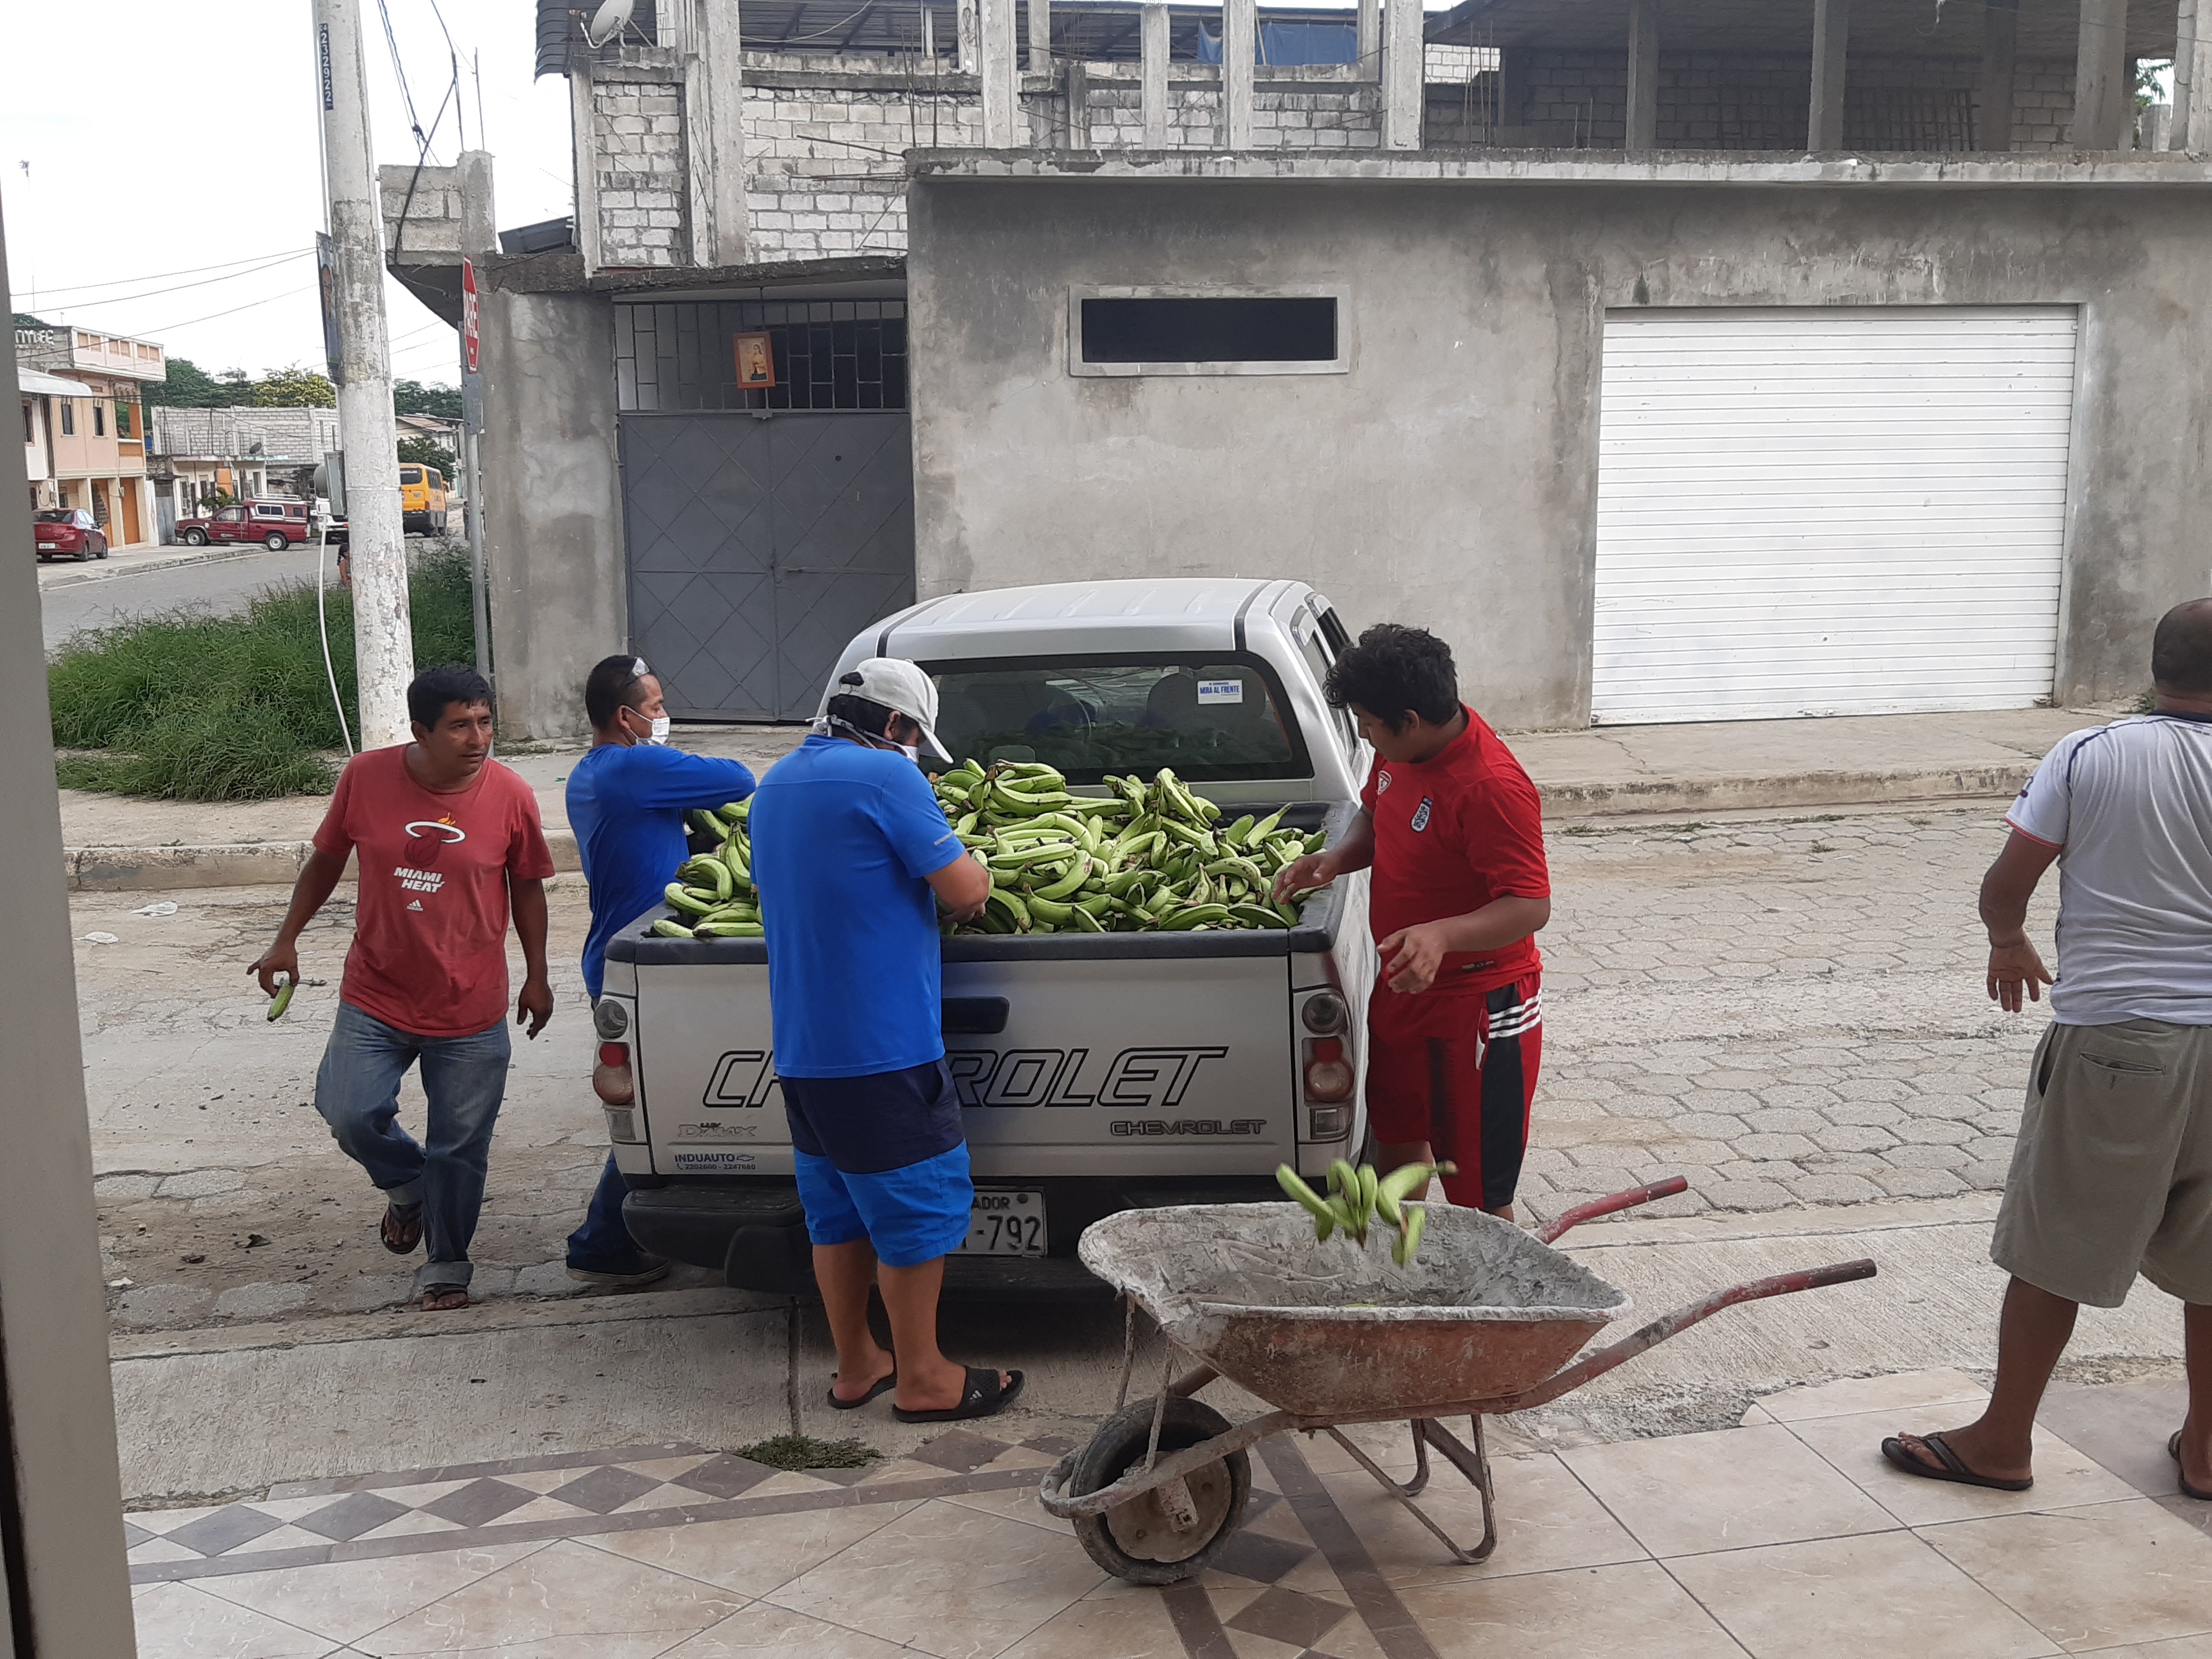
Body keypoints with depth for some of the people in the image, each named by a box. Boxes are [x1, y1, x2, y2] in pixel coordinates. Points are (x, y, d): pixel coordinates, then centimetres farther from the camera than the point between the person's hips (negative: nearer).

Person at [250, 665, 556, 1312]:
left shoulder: (511, 796, -10)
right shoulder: (366, 777, -9)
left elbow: (527, 888, 4)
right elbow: (326, 859, 7)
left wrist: (537, 976, 5)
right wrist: (286, 939, 7)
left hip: (472, 1011, -1)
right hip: (376, 998, 1)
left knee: (460, 1146, 5)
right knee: (349, 1113, -8)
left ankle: (446, 1268, 27)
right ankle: (406, 1185, 27)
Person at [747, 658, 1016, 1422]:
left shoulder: (776, 783, 14)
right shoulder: (887, 775, -13)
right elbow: (964, 892, -13)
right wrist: (977, 870, 10)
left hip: (800, 1046, 8)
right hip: (882, 1045, -8)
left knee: (837, 1207, 16)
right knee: (919, 1202, 3)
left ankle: (855, 1365, 25)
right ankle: (922, 1378, 11)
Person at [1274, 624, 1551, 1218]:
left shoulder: (1492, 788, -28)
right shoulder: (1399, 752, -1)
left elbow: (1531, 906, -30)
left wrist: (1442, 934, -45)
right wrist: (1336, 859, -3)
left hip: (1477, 1007, -9)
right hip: (1401, 990, 10)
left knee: (1475, 1195, -1)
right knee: (1399, 1142, 25)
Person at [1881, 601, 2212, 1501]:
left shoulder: (2088, 755, -6)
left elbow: (2005, 883, -4)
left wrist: (2009, 942, 16)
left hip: (2111, 1036, -3)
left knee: (2052, 1248, 8)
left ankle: (2002, 1440, 20)